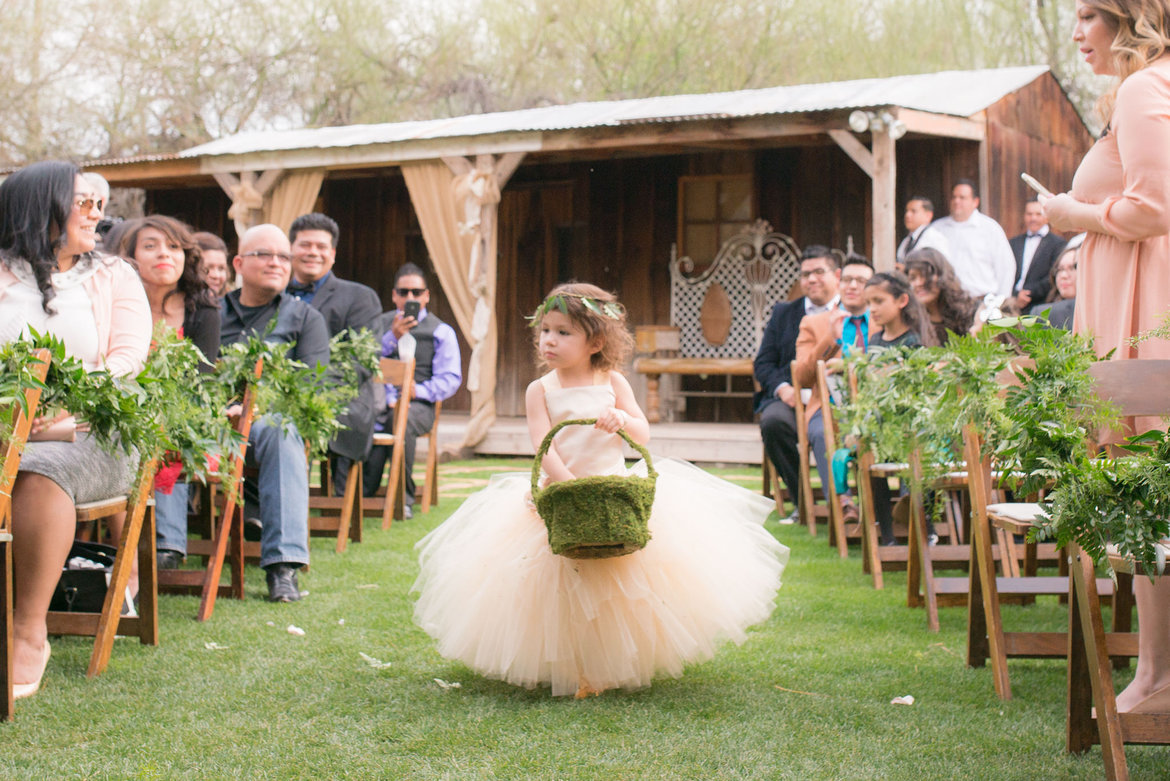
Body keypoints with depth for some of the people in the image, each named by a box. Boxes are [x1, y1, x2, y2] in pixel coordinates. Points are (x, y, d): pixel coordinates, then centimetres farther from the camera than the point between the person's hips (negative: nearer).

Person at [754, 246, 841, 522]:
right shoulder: (784, 313, 22)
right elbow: (763, 363, 15)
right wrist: (782, 388, -6)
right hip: (792, 398, 2)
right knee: (773, 422, -33)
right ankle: (801, 502, -15)